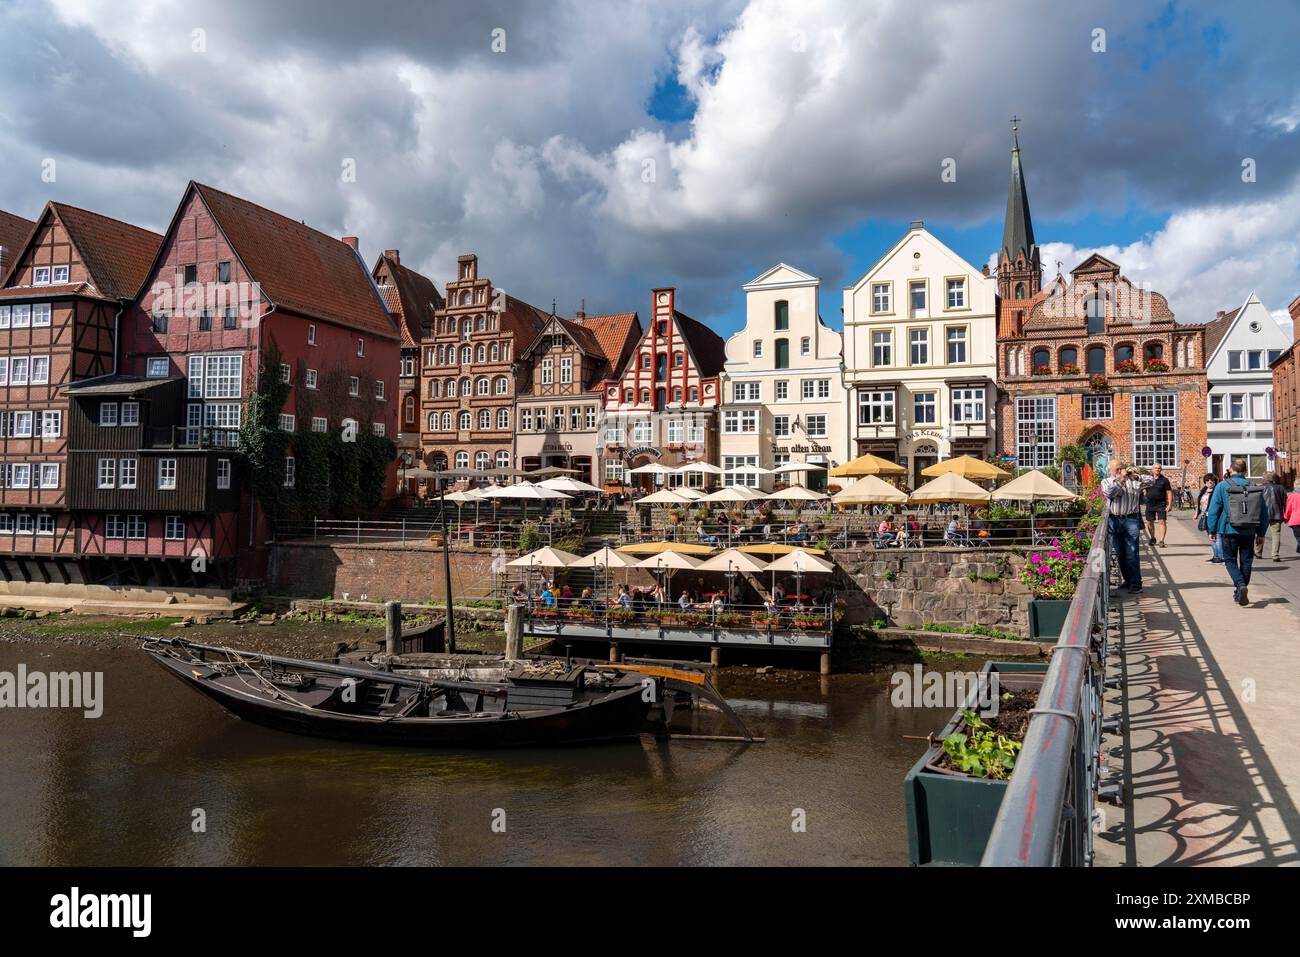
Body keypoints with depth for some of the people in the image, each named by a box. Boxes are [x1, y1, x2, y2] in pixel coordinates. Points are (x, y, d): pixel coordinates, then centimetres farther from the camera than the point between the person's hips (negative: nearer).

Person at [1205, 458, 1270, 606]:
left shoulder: (1222, 486, -5)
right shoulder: (1255, 488, 4)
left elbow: (1213, 510, -6)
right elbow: (1264, 512, 9)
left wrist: (1212, 530, 2)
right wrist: (1261, 532, 17)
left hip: (1229, 531, -3)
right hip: (1249, 532, 3)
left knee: (1230, 560, 6)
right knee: (1246, 561, 12)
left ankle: (1240, 585, -18)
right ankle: (1240, 594, 17)